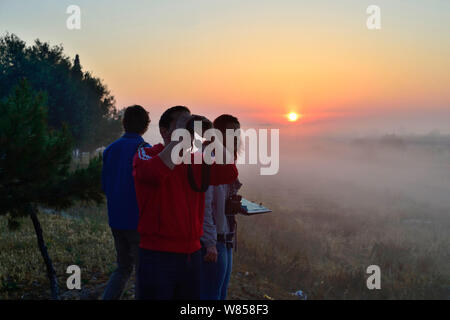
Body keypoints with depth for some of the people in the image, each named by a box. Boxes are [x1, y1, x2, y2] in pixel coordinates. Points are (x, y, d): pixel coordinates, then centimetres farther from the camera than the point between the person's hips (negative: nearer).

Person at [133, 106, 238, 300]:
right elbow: (156, 172, -28)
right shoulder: (146, 155, -4)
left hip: (192, 253, 6)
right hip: (157, 255, -6)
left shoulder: (196, 161, 13)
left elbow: (228, 175, 1)